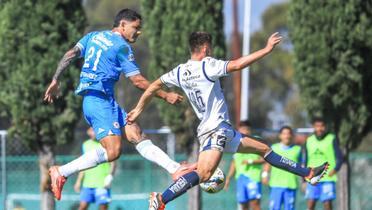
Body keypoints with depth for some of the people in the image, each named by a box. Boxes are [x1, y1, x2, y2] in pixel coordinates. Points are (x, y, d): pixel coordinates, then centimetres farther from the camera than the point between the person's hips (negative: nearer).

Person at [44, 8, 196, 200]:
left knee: (136, 135, 2)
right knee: (112, 151, -18)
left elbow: (70, 55, 11)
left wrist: (55, 80, 15)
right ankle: (61, 172, -15)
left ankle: (175, 169, -5)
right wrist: (166, 96, 2)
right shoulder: (121, 47, -5)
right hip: (99, 99, -10)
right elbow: (138, 81, -6)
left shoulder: (93, 36, 18)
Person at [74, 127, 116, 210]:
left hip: (102, 184, -5)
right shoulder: (86, 144, 13)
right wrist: (78, 181, 17)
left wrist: (110, 176, -20)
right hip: (87, 184, 5)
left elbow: (113, 163, -4)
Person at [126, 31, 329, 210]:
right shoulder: (206, 66, -11)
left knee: (264, 149, 16)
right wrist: (266, 50, -15)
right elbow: (237, 65, -20)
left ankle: (309, 173, 22)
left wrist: (138, 109, 30)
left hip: (224, 130, 10)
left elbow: (154, 85, 18)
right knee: (204, 173, -28)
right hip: (215, 129, -10)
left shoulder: (180, 71, 12)